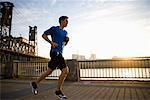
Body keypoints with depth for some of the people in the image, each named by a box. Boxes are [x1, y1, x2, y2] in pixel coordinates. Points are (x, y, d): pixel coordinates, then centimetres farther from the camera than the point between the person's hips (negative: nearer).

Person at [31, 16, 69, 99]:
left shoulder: (65, 32, 22)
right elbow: (44, 35, 1)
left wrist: (67, 40, 4)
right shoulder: (54, 29, 0)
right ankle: (58, 90, 1)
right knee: (65, 70, -12)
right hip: (55, 52, -8)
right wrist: (51, 42, -11)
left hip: (59, 53, 8)